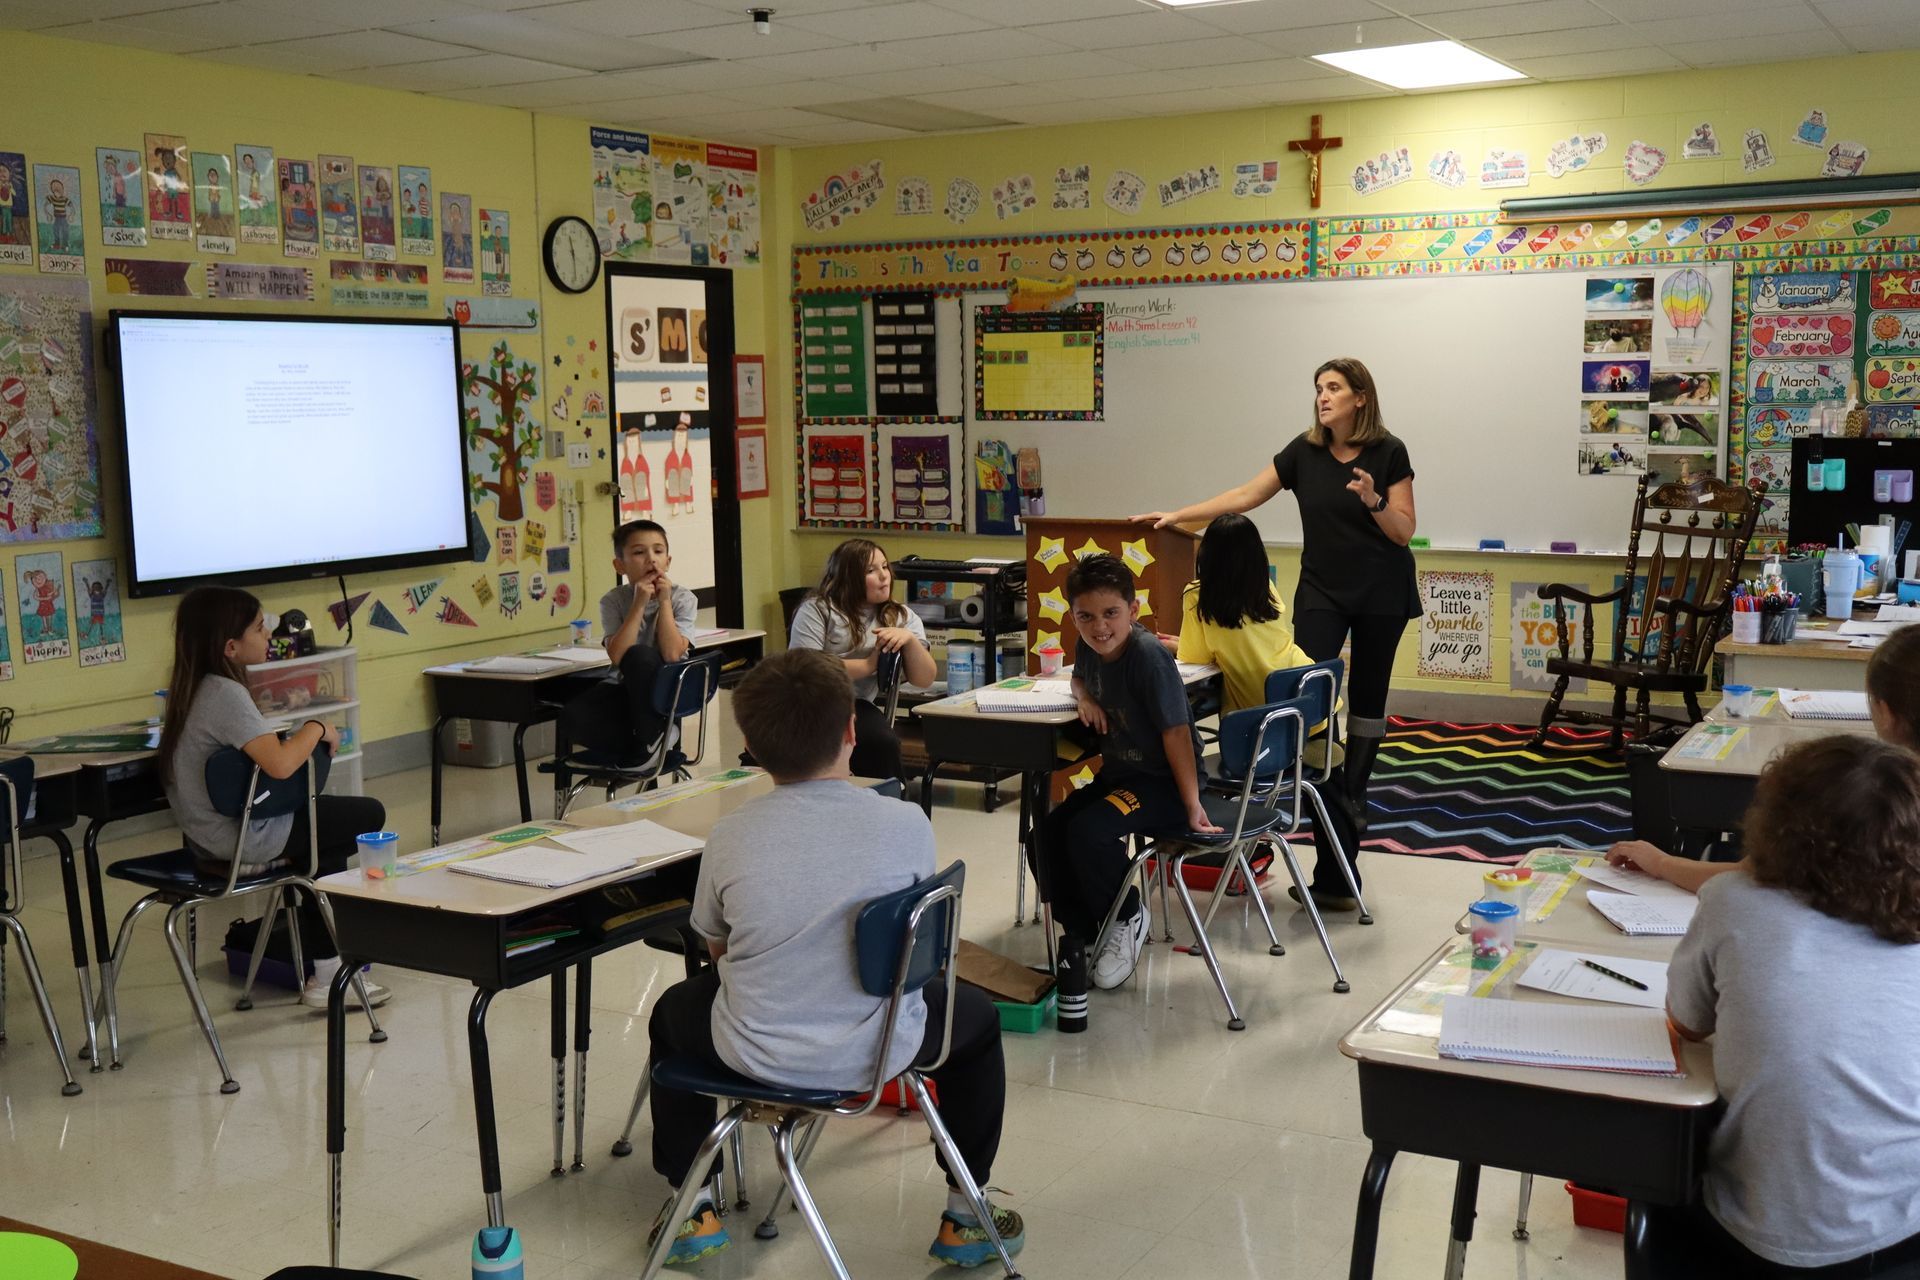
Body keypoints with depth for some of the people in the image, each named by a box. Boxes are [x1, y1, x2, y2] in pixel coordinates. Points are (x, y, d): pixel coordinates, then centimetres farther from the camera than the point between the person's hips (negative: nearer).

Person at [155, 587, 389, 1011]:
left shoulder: (191, 687, 7)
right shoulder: (225, 694, -22)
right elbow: (279, 764, -33)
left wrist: (297, 737, 10)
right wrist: (316, 729, -17)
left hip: (205, 834, 10)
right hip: (241, 840, -10)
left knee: (326, 827, 25)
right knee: (368, 815, 2)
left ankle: (324, 970, 23)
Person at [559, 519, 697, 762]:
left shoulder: (682, 598, -9)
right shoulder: (613, 601, -6)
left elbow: (672, 654, -23)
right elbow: (617, 657, -21)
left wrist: (664, 601, -21)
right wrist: (639, 604, -24)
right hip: (623, 688, 3)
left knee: (640, 655, -36)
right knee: (573, 717, -26)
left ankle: (649, 737, -13)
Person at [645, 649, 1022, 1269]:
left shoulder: (730, 836, -12)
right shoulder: (908, 824, -14)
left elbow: (716, 946, 3)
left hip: (755, 1053, 1)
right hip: (881, 1049, 0)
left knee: (672, 1012, 33)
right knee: (976, 1014, 30)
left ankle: (693, 1209, 36)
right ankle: (964, 1218, 32)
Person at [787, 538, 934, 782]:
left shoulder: (902, 617, 16)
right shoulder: (817, 609, 2)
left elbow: (924, 680, 9)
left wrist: (910, 640, -11)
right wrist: (868, 665, -9)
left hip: (856, 705, 4)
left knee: (884, 743, -31)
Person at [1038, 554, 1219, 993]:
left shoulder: (1148, 656, -25)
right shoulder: (1090, 648, -2)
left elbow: (1176, 731, -22)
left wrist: (1192, 805, -20)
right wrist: (1085, 698, -1)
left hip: (1163, 780, -8)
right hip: (1117, 773, 8)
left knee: (1089, 831, -28)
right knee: (1046, 834, -6)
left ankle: (1127, 918, -2)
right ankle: (1082, 935, 9)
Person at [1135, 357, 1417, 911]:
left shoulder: (1388, 453, -7)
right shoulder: (1304, 451, 0)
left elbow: (1404, 531, -6)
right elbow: (1243, 497, 2)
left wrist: (1373, 501, -25)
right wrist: (1177, 515, -2)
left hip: (1382, 594, -1)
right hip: (1323, 590, 2)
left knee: (1367, 697, 8)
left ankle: (1353, 795, 22)